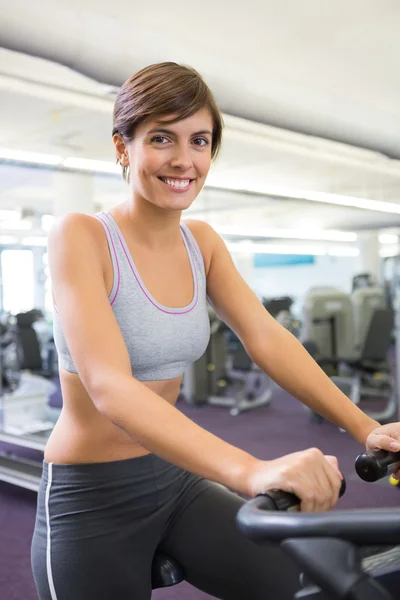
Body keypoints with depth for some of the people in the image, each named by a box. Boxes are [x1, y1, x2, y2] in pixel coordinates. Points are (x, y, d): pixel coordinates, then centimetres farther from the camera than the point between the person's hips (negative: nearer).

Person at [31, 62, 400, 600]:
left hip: (176, 482, 5)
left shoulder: (201, 242, 3)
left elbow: (267, 339, -7)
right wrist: (251, 471, -43)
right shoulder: (80, 238, -18)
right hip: (91, 501, -5)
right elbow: (110, 387, -31)